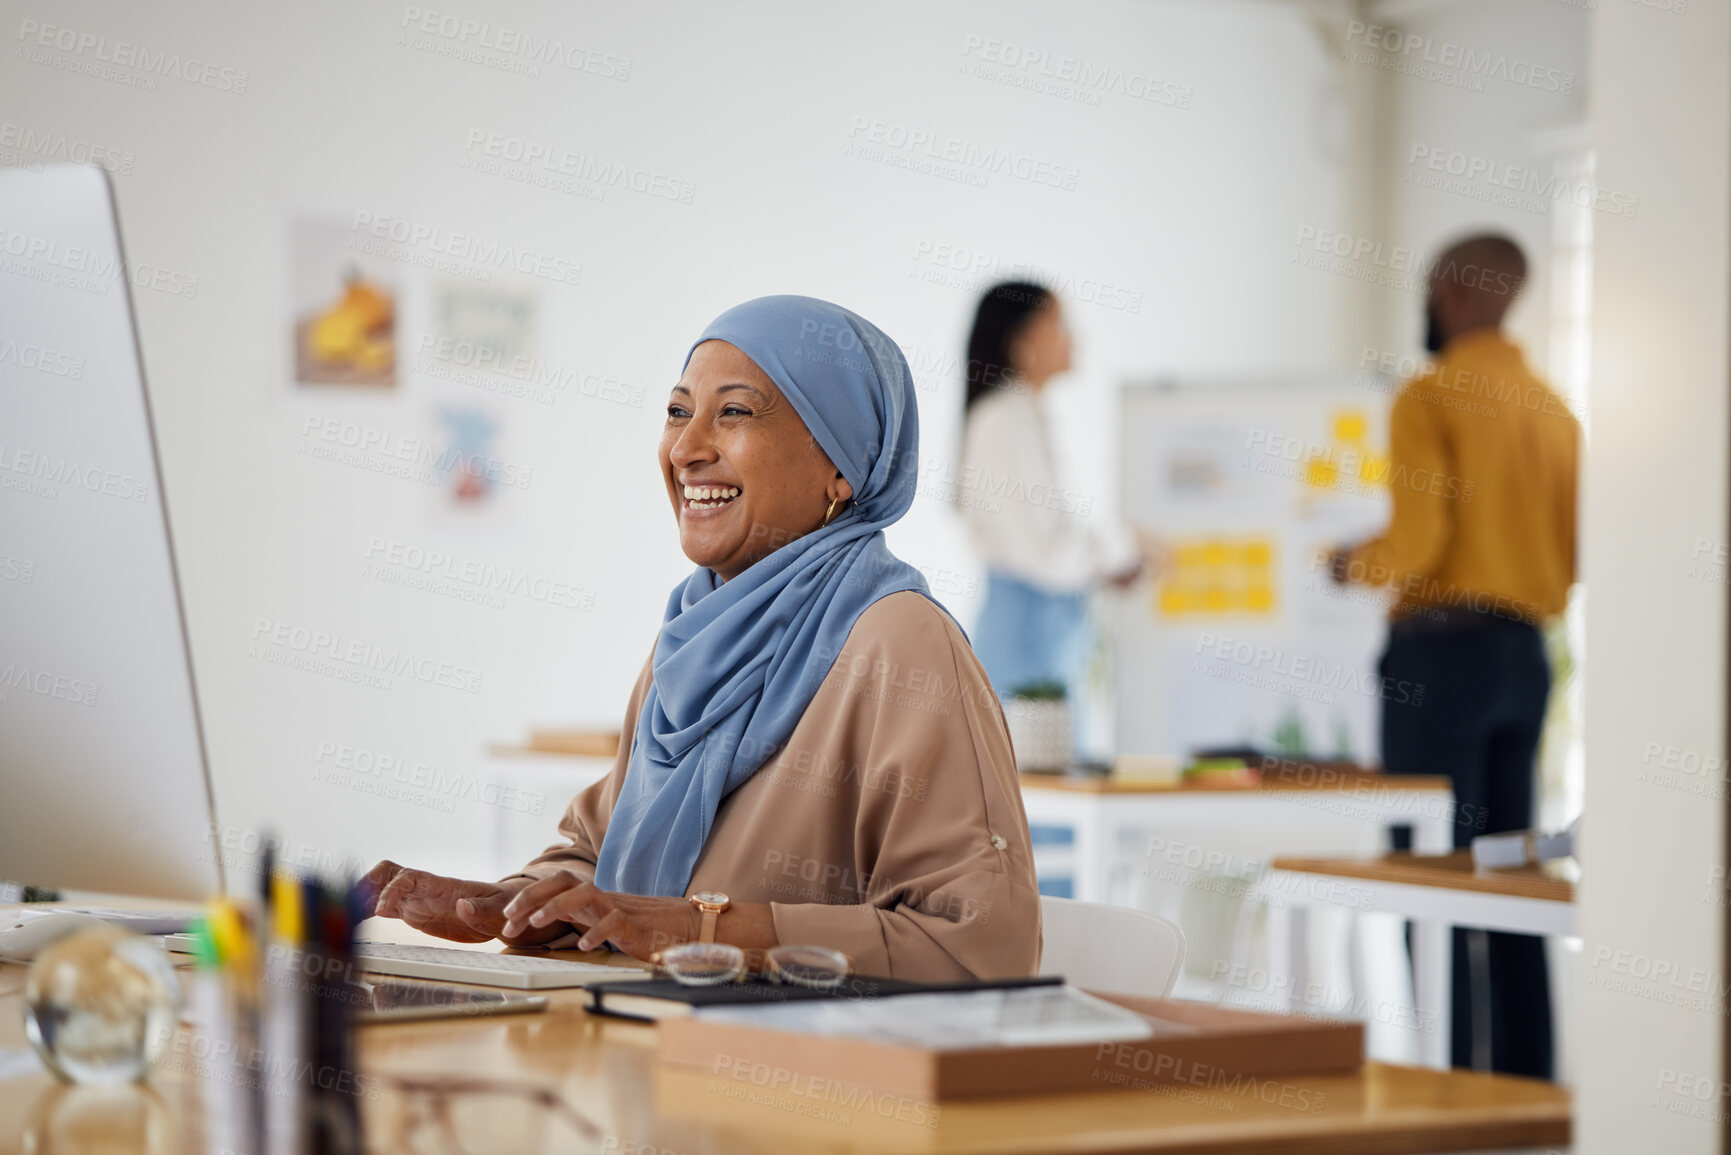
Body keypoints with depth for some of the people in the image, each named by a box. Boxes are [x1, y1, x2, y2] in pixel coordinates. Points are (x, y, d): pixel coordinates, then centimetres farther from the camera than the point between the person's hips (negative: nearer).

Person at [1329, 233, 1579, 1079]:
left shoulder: (1429, 397, -9)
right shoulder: (1552, 409, 12)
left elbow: (1418, 539, -16)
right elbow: (1575, 553, 11)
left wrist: (1357, 565, 3)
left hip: (1442, 650, -7)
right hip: (1525, 653, 7)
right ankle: (1526, 1082, 11)